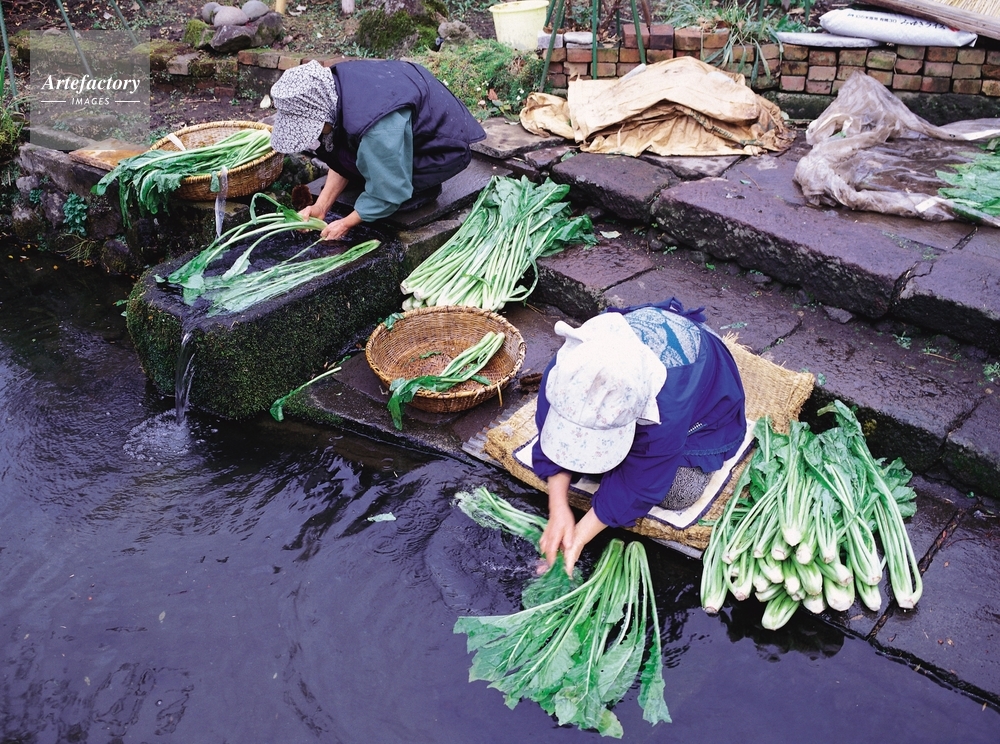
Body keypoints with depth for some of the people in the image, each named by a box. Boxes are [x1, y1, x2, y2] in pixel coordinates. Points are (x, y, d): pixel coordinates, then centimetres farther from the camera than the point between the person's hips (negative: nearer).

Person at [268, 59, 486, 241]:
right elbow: (341, 163, -1)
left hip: (444, 150, -8)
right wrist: (321, 207, -8)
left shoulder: (377, 127, -39)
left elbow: (389, 192, -27)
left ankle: (422, 189, -1)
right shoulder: (333, 84, -13)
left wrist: (346, 223, -15)